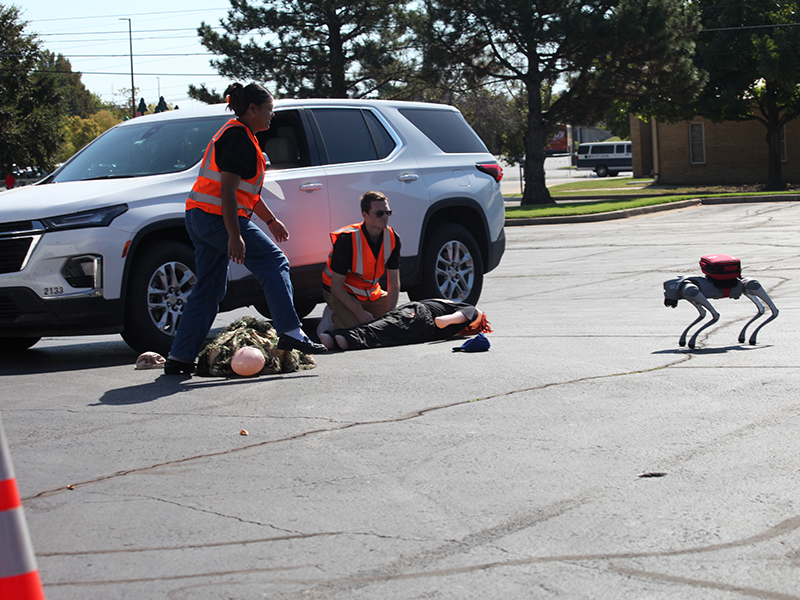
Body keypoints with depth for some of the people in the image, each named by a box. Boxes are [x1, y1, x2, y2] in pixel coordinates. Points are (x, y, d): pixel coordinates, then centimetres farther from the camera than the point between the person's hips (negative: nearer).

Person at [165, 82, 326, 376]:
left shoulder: (237, 135, 21)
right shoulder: (237, 137, -13)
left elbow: (246, 189, 29)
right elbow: (227, 190, -20)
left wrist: (271, 220, 31)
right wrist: (235, 236, -24)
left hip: (200, 219, 11)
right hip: (217, 217, -11)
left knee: (208, 289, 10)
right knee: (274, 262, -6)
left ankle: (179, 357, 8)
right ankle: (290, 332, -13)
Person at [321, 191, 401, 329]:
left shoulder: (392, 238, -11)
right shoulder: (347, 240, -28)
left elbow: (394, 283, -7)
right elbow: (336, 286, -24)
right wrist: (360, 313, -31)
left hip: (371, 292, 6)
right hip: (341, 294, -6)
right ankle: (333, 318, 5)